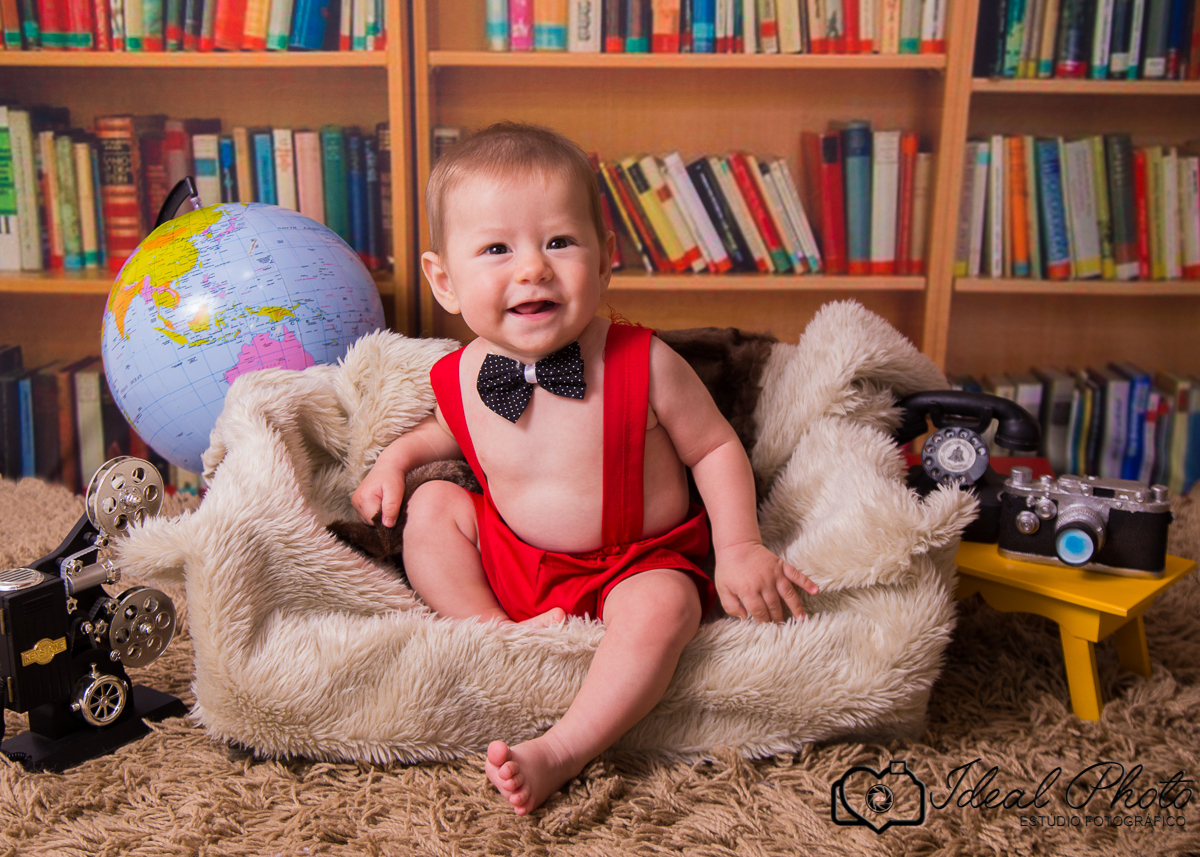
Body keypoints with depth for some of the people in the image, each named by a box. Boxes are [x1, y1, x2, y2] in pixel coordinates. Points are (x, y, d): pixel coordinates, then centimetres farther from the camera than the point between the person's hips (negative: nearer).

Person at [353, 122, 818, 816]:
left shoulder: (645, 366, -20)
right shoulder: (462, 378, -9)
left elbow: (716, 447, -7)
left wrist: (739, 547, -16)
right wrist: (401, 454, 1)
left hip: (637, 564, -4)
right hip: (511, 559, 4)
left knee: (663, 605, -33)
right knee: (433, 504, -7)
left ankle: (560, 754, -27)